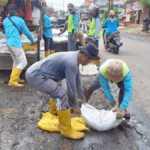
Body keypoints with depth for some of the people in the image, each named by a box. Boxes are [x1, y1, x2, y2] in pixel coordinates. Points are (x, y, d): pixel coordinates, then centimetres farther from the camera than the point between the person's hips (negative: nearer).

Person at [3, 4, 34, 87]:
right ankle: (12, 80, -11)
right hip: (16, 43, -7)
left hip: (9, 43, 8)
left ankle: (16, 78, 22)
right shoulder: (19, 20, -3)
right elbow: (27, 32, 3)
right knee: (23, 62, -5)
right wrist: (32, 40, 22)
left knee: (16, 61, 19)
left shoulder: (5, 21, 13)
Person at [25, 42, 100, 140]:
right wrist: (75, 106, -4)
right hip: (35, 76, -11)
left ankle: (53, 113, 48)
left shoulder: (74, 57, 9)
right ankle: (66, 130, -10)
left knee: (56, 91, 28)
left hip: (33, 72, 11)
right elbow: (71, 87, -18)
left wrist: (83, 98, 26)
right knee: (61, 94, -18)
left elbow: (77, 80, 18)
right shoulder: (71, 63, -23)